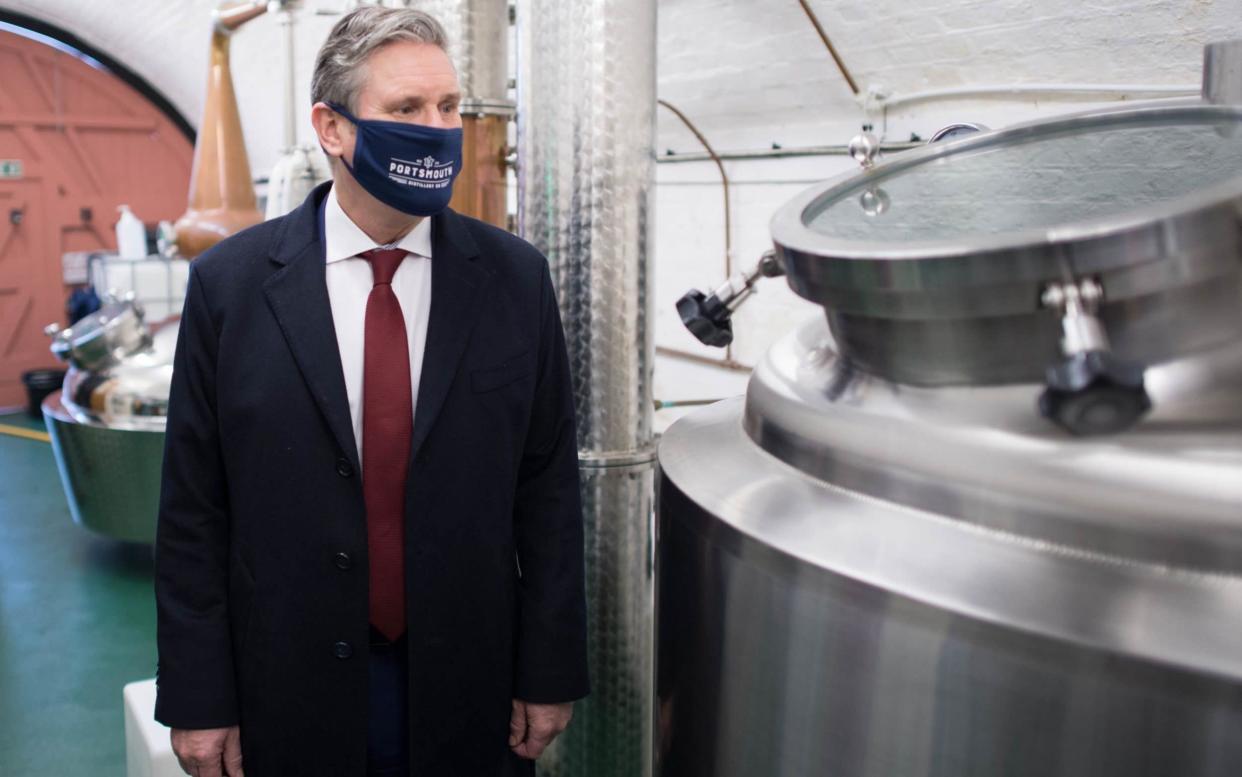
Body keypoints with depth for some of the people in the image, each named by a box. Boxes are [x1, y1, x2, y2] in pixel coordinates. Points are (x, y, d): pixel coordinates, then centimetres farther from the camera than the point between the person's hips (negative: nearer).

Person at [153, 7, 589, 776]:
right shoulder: (229, 283, -7)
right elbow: (194, 510, -4)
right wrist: (198, 699, -3)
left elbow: (548, 488, -3)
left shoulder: (516, 278, -6)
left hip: (468, 691, 1)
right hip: (294, 696, 0)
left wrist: (551, 673, -2)